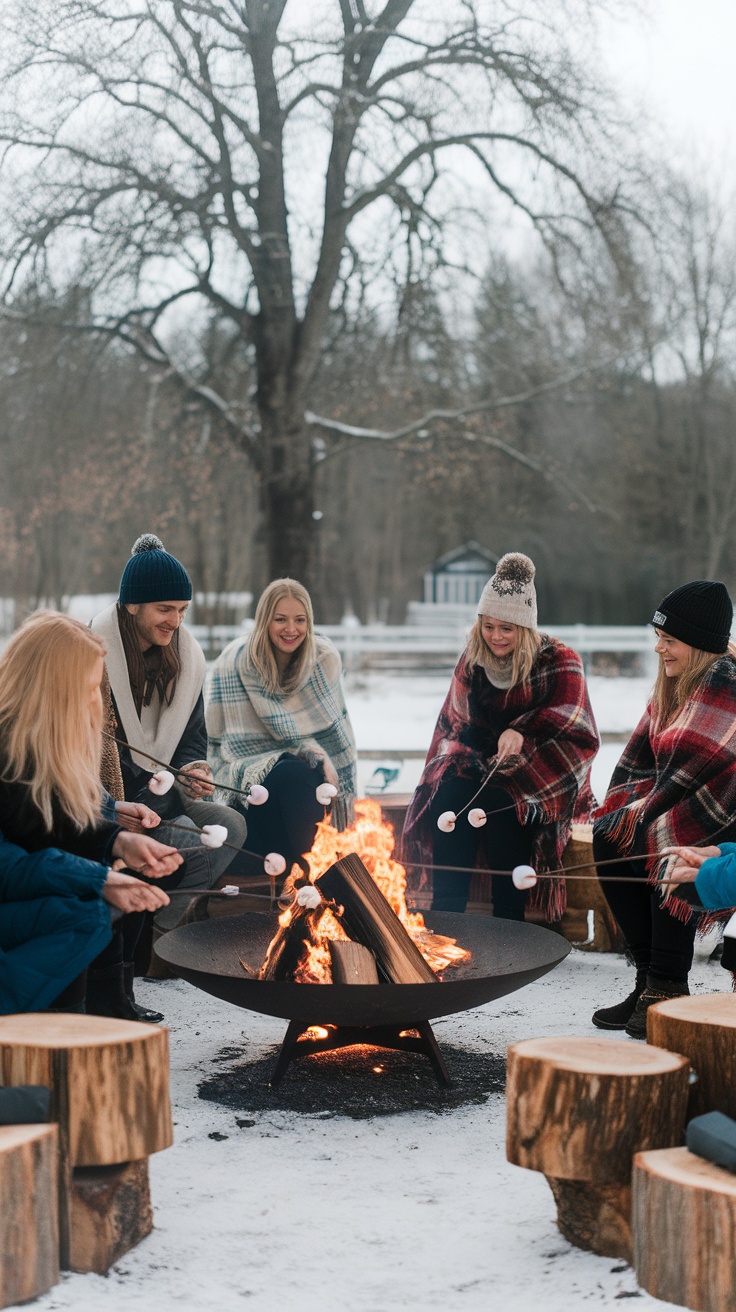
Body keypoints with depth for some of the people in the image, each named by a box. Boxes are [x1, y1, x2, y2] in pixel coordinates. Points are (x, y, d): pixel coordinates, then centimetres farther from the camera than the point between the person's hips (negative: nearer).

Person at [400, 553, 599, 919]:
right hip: (480, 763, 4)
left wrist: (523, 731, -38)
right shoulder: (472, 659, 10)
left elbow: (570, 717, -20)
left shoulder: (559, 661, -4)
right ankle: (445, 917, -24)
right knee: (449, 795, -27)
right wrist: (449, 759, -1)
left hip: (542, 774, -4)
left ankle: (508, 926, -26)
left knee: (504, 804, -34)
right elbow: (454, 721, 20)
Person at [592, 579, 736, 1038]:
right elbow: (643, 751, 17)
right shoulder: (676, 681, 13)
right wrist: (617, 808, 6)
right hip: (676, 808, 10)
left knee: (663, 844, -32)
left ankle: (669, 991, -19)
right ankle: (650, 979, -3)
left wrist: (648, 810, -13)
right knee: (609, 839, -8)